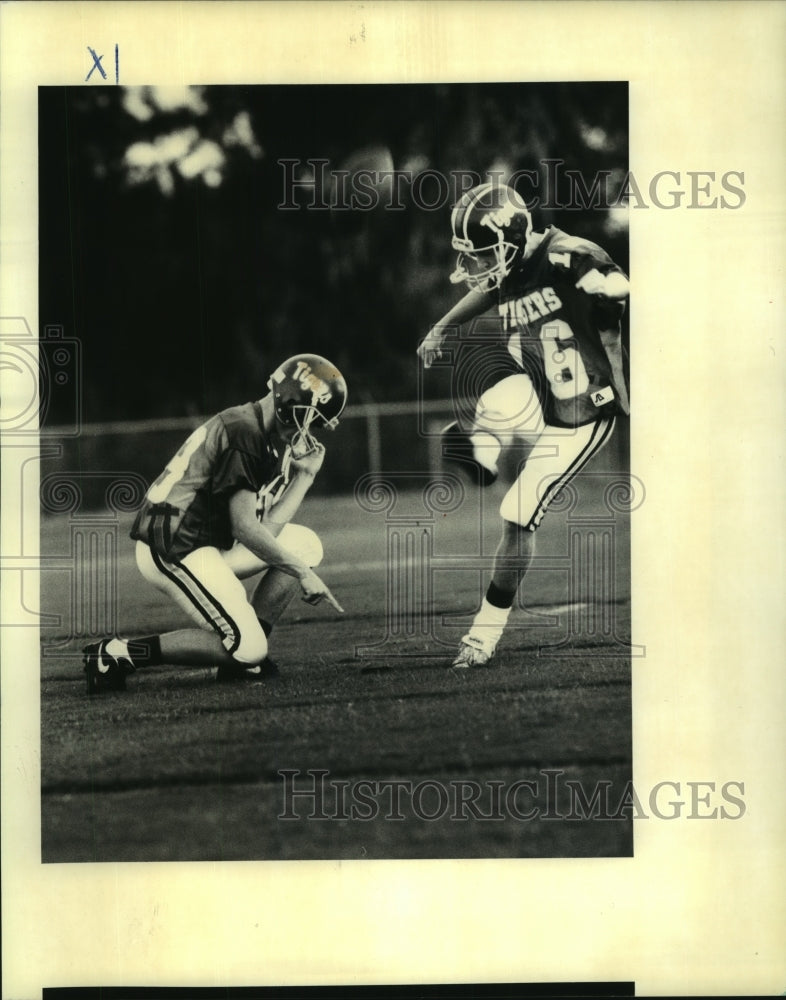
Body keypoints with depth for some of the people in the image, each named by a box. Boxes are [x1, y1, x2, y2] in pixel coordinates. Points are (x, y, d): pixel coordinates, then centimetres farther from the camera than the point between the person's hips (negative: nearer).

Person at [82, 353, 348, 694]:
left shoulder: (273, 438, 13)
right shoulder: (242, 432, -18)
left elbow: (268, 529, 6)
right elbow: (245, 528, -19)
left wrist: (303, 475, 5)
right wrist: (302, 573, -13)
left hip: (209, 542, 10)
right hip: (172, 551, -10)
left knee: (305, 545, 10)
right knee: (246, 647, -14)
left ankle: (243, 660, 8)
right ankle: (117, 654, -10)